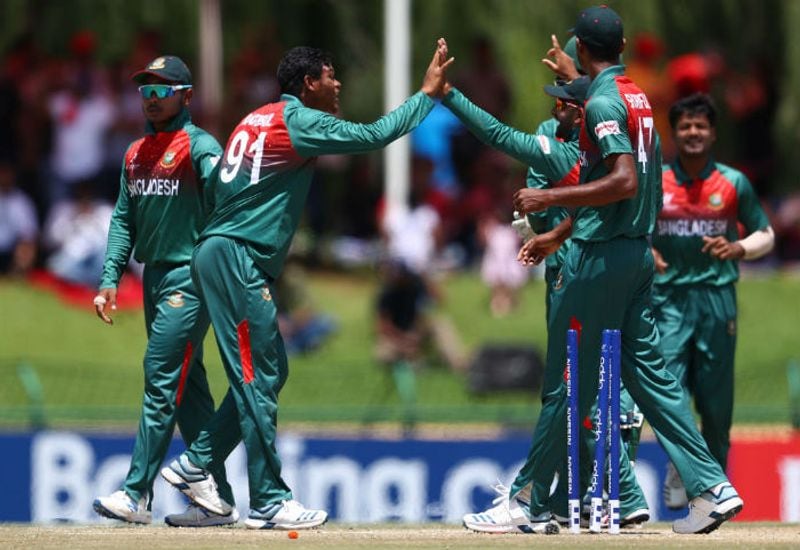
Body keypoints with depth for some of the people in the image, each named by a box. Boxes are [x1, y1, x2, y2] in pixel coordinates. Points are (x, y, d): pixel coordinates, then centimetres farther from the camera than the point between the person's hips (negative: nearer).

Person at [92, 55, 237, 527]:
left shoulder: (200, 147, -7)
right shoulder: (136, 154, 16)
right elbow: (124, 219, 17)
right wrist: (110, 280, 7)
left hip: (189, 276, -8)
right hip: (154, 277, 8)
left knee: (162, 379, -12)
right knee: (189, 388, 8)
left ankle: (137, 493, -14)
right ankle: (218, 501, 11)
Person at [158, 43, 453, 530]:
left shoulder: (260, 120, 18)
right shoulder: (300, 121, -8)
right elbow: (376, 135, -11)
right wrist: (428, 93, -2)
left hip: (224, 256, 10)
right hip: (235, 257, -10)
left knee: (269, 373, 13)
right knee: (258, 380, -8)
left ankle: (196, 464, 16)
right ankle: (270, 502, -7)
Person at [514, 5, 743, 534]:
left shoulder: (602, 101, -14)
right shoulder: (637, 97, 15)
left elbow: (623, 182, -24)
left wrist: (550, 198, -20)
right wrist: (556, 235, 28)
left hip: (601, 257, -9)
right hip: (637, 252, 9)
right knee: (648, 370, 7)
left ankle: (534, 503, 4)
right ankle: (711, 486, -2)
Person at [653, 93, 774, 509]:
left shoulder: (734, 184, 5)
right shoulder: (654, 183, 6)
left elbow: (766, 236, 11)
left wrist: (738, 248, -10)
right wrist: (643, 253, -8)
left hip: (717, 299, 0)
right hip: (669, 298, 0)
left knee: (716, 397, 2)